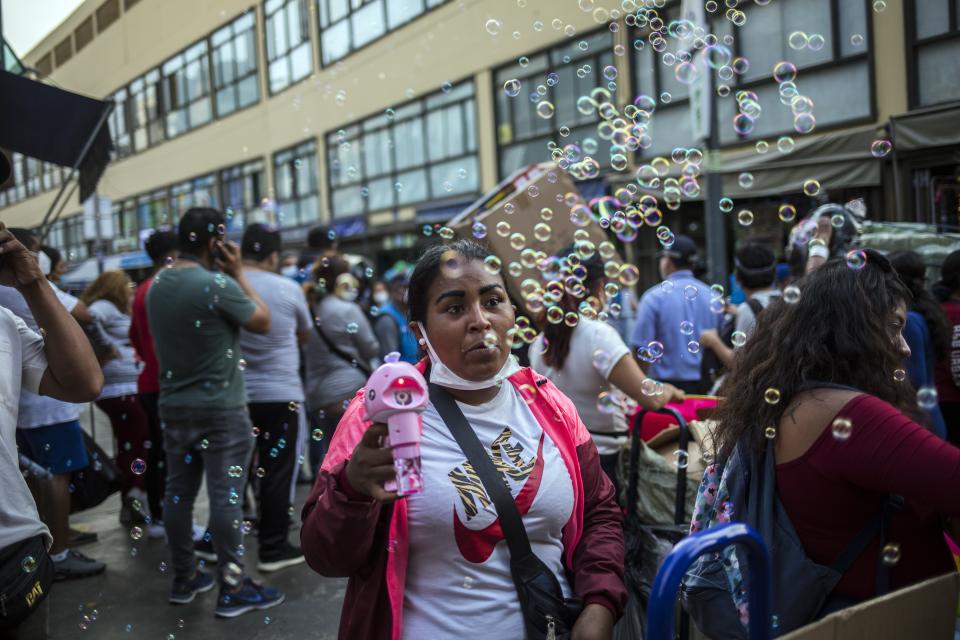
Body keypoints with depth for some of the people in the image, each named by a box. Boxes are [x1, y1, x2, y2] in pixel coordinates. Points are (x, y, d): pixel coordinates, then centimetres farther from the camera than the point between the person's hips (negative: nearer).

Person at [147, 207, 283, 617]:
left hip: (174, 407, 8)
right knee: (225, 497, -1)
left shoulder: (157, 286, 5)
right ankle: (232, 589, 6)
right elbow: (263, 323, -7)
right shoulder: (218, 284, -19)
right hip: (221, 409, -7)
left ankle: (184, 579, 26)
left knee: (178, 492, 13)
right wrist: (238, 274, -2)